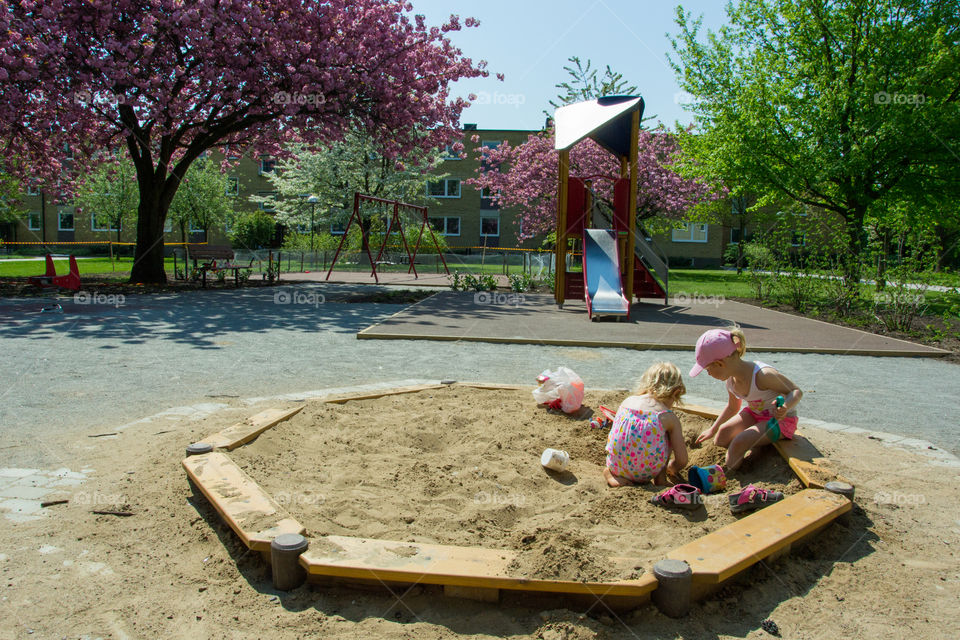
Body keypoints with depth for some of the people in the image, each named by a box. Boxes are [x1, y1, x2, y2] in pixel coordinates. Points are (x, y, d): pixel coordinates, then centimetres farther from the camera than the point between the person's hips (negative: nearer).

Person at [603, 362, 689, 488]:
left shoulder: (627, 401, 7)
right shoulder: (669, 417, -3)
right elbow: (682, 461, 0)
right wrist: (671, 467, 25)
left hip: (616, 466, 3)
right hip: (646, 474, -3)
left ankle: (612, 474, 12)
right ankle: (660, 480, 21)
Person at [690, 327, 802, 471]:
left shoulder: (763, 375, -33)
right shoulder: (731, 379, -8)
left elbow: (797, 391, -21)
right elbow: (733, 407, 11)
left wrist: (785, 407, -42)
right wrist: (713, 429, 13)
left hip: (781, 420, -7)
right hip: (754, 414, 8)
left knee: (739, 442, -27)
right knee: (721, 437, -8)